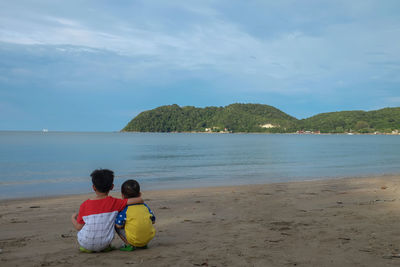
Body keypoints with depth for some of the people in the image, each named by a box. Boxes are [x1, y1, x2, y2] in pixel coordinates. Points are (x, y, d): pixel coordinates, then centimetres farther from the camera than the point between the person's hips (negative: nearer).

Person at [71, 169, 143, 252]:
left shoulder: (85, 205, -9)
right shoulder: (114, 203, -10)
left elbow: (79, 227, -3)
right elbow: (139, 200, -13)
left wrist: (73, 218, 18)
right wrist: (139, 198, 12)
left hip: (85, 244, 0)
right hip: (104, 244, 0)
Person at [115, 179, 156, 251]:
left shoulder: (124, 209, -7)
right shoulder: (144, 206, 7)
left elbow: (119, 225, -9)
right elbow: (153, 221, 12)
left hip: (133, 240, -5)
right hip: (149, 238, 5)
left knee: (115, 224, 7)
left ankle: (128, 245, -2)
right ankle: (143, 245, 19)